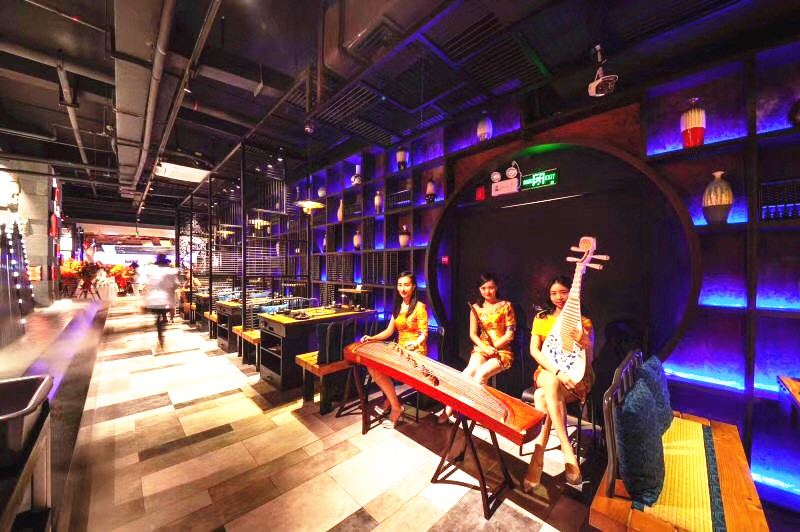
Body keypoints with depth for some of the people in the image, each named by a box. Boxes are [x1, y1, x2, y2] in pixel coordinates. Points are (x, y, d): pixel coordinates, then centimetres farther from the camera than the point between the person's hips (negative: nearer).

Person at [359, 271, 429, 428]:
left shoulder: (420, 307, -11)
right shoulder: (397, 307, 11)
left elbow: (424, 333, -13)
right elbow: (389, 331, 12)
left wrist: (416, 343, -33)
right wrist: (372, 338, 1)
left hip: (415, 352, -7)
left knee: (378, 369, -22)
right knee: (372, 366, -13)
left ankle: (396, 408, -4)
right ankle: (389, 400, 6)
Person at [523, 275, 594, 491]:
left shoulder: (583, 322, 1)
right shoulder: (541, 318, 7)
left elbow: (588, 361, -3)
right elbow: (534, 350, -4)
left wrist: (583, 341, -26)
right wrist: (557, 372, -21)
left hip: (576, 378, -2)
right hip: (546, 373, 2)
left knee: (542, 396, -34)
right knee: (551, 384, -36)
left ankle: (537, 458, -27)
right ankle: (568, 453, -30)